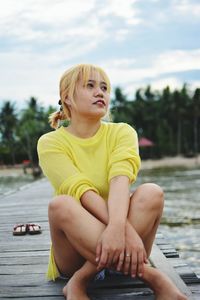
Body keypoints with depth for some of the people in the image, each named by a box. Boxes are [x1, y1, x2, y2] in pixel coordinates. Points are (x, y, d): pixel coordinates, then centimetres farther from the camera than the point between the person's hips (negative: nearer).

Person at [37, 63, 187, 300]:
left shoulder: (122, 132, 2)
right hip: (75, 251, -1)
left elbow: (120, 179, -19)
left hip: (118, 245, 2)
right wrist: (127, 231, -36)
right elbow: (81, 191, -20)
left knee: (151, 192, -24)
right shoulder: (50, 143, -4)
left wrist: (117, 227, -39)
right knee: (61, 204, -31)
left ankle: (81, 281, -24)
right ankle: (151, 276, -30)